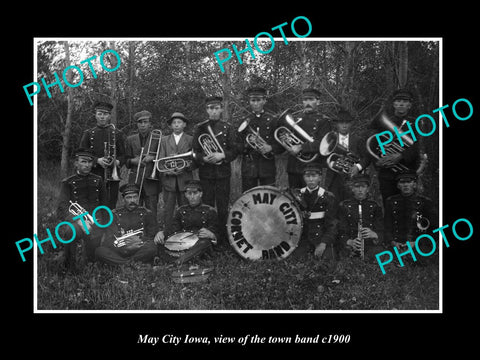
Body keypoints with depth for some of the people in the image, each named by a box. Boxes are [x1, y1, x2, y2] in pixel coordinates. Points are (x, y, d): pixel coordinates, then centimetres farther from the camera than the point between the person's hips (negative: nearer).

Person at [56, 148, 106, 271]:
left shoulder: (98, 180, 11)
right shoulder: (67, 182, 0)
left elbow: (103, 204, 20)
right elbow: (61, 209, -12)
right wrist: (79, 220, -29)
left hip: (94, 220, 2)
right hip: (74, 220, -2)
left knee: (94, 258, -17)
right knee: (74, 231, -39)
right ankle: (69, 265, -12)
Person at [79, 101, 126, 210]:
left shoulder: (118, 133, 8)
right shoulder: (88, 133, 8)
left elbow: (123, 155, 8)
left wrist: (117, 162, -14)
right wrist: (97, 160, -12)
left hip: (112, 176, 0)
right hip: (93, 175, 0)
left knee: (110, 207, -1)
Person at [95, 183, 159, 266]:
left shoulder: (146, 213, 12)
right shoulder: (115, 214, 12)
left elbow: (154, 236, 8)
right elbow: (107, 241, 4)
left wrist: (141, 241, -12)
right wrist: (125, 247, -13)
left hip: (140, 252, -1)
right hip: (119, 252, 1)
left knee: (151, 247, -33)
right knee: (99, 251, -27)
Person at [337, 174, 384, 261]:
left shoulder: (375, 206, 13)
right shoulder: (344, 205, 10)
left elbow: (381, 232, 6)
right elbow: (341, 231, 1)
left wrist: (374, 234, -19)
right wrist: (350, 242, -21)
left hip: (372, 246, 2)